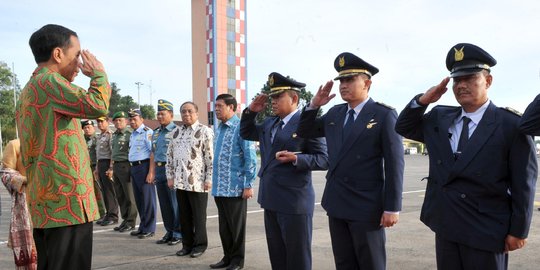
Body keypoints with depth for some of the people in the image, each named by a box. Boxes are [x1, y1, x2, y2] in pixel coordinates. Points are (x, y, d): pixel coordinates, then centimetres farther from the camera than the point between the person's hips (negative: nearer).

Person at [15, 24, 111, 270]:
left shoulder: (27, 93, 21)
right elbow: (97, 106, -25)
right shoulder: (48, 81, -10)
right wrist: (99, 73, -6)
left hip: (45, 204, 10)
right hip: (67, 201, -10)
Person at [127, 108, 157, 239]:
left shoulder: (147, 132, -10)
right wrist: (131, 169, 16)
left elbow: (153, 153, -17)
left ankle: (149, 229, 5)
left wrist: (151, 172, -23)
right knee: (138, 198, 14)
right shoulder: (132, 135, 18)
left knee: (147, 198, -3)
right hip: (133, 168, 9)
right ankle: (142, 227, 25)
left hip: (144, 166, -9)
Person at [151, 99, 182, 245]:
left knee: (175, 204, -1)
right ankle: (169, 232, 23)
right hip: (159, 169, 7)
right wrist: (153, 172, 15)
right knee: (164, 204, 12)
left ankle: (178, 233, 10)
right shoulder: (156, 132, 16)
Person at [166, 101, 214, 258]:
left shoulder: (205, 131, -6)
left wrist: (209, 179, -13)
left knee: (198, 215, 5)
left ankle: (200, 244, 18)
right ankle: (187, 244, 25)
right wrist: (170, 176, 11)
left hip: (198, 182, -5)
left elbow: (211, 157, -10)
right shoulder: (175, 132, 13)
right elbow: (170, 155, 17)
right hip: (179, 181, 6)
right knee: (184, 215, 12)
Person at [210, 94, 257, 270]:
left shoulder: (241, 127, -12)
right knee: (224, 226, 15)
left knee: (236, 226, 6)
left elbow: (250, 158, -14)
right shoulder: (219, 129, 13)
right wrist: (215, 183, 17)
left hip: (235, 187, -7)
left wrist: (248, 185, -16)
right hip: (219, 188, 7)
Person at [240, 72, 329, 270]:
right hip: (271, 200, 8)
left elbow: (323, 159, -13)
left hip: (295, 202, -8)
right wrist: (251, 111, 10)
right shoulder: (269, 123, 12)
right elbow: (246, 133, 26)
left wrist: (296, 159, -28)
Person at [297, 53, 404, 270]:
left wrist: (392, 207, -14)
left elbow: (394, 164, -11)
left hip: (366, 206, -5)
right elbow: (305, 132, 19)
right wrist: (314, 105, 2)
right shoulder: (335, 113, 9)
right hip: (336, 204, 6)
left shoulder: (384, 115, -8)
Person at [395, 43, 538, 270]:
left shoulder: (511, 125, -9)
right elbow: (403, 128, 16)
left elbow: (523, 183, -8)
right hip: (445, 226, 5)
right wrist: (422, 100, -2)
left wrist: (518, 231, -7)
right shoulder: (439, 118, 7)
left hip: (485, 230, -4)